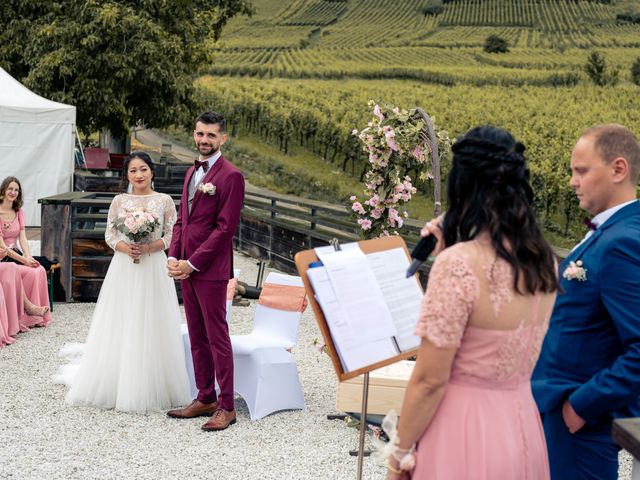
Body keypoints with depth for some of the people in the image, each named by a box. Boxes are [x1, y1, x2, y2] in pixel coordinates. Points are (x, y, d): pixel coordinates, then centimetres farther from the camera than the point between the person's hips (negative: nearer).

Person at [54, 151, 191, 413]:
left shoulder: (164, 201, 2)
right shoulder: (119, 201, 6)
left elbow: (172, 235, 2)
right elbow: (109, 234, 6)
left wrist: (149, 247, -14)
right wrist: (125, 247, -13)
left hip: (153, 271, -1)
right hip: (123, 270, 1)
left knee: (150, 329, 0)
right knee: (119, 330, 3)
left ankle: (150, 388, 10)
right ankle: (116, 385, 15)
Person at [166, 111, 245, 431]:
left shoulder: (231, 176, -10)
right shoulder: (192, 173, 17)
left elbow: (226, 227, -15)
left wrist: (192, 263, -15)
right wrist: (173, 257, 4)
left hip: (210, 270, -8)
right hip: (186, 268, 8)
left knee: (217, 337, -4)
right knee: (197, 338, 12)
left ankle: (226, 407, 3)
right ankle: (205, 399, 20)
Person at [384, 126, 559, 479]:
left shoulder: (459, 264, -23)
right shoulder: (543, 261, 0)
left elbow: (430, 379, -19)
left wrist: (401, 450, -6)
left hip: (464, 431, -7)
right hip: (521, 427, 7)